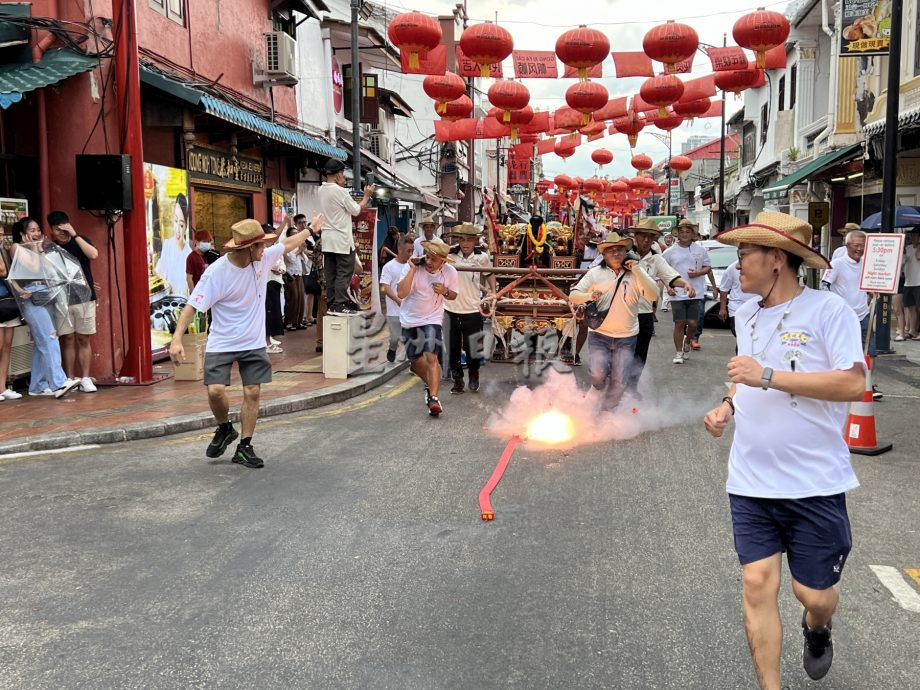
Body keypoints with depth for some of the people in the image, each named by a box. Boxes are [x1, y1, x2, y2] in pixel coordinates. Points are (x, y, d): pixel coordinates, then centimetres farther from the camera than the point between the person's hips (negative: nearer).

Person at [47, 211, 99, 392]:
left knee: (84, 339, 2)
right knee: (67, 340, 1)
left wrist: (75, 235, -14)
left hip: (84, 298, -1)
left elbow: (94, 255, -15)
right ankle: (69, 379, 7)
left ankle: (85, 378, 6)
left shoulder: (81, 241, 6)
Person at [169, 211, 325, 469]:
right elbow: (192, 306, -20)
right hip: (221, 344, -4)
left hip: (254, 343, 4)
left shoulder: (263, 259, -4)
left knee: (252, 393, 1)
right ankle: (225, 429, 17)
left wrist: (311, 229, 28)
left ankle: (244, 448, 14)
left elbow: (287, 244, 15)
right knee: (216, 390, -15)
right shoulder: (216, 273, -20)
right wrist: (177, 339, -31)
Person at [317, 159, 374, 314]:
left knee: (331, 273, 8)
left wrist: (340, 185, 18)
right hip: (341, 238, -8)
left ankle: (332, 304, 10)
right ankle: (340, 305, -6)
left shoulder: (322, 190, 8)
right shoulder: (340, 191, -15)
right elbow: (356, 210, -8)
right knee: (344, 273, -4)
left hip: (327, 238, 8)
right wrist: (367, 195, 4)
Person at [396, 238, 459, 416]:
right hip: (409, 320, 2)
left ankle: (434, 398, -14)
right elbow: (401, 293, -28)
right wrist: (412, 269, -30)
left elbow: (453, 295, 6)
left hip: (432, 319, -1)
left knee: (431, 357, -19)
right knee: (415, 360, 13)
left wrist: (445, 291, -17)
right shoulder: (414, 268, -17)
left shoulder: (450, 272, -11)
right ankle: (430, 385, 41)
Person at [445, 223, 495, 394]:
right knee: (453, 348, 9)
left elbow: (489, 274, 14)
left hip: (472, 310, -1)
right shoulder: (450, 254, -7)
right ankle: (457, 379, 25)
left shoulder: (482, 257, -4)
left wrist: (493, 291, 5)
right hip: (451, 309, 1)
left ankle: (474, 378, 31)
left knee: (472, 348, 7)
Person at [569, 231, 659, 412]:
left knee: (619, 380, 2)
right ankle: (598, 390, 18)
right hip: (599, 334, -1)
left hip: (627, 337, 1)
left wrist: (638, 271, -16)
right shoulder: (595, 273, 1)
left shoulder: (636, 274, 2)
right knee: (598, 373, -18)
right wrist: (589, 296, -22)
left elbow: (653, 295, -10)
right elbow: (573, 295, -1)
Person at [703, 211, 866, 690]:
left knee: (814, 593, 7)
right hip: (751, 483, 5)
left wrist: (768, 376, -24)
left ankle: (816, 631, 44)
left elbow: (854, 383, -20)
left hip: (815, 483, -4)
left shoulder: (828, 309, -12)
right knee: (757, 584, 0)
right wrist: (728, 407, 3)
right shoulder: (745, 314, 8)